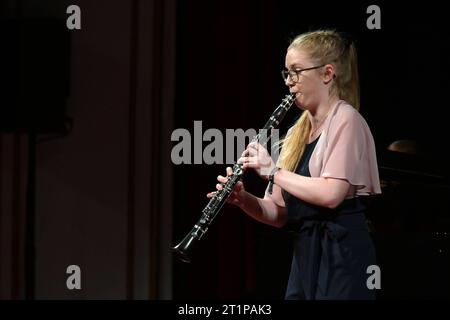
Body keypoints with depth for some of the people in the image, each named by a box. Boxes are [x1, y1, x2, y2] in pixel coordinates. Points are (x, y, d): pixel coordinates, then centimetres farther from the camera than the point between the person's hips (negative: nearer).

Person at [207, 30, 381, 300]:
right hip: (303, 257, 8)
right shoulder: (297, 133, 16)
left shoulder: (345, 119, -6)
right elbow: (281, 213, 15)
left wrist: (273, 171, -12)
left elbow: (331, 193, -20)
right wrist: (243, 199, -3)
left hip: (342, 256, -7)